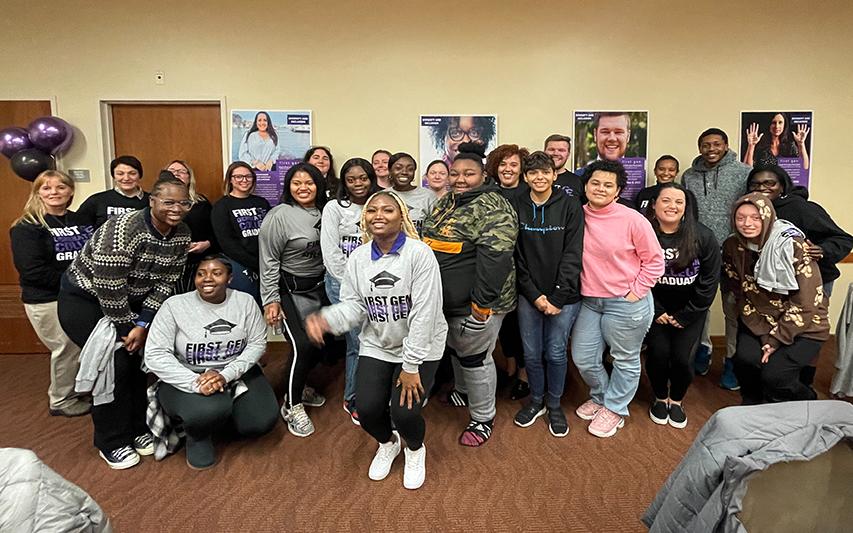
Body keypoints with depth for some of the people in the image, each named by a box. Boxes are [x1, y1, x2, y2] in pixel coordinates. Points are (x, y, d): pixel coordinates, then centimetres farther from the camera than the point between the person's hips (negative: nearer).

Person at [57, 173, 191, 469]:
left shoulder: (182, 235, -10)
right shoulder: (124, 229, -32)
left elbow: (165, 283, -7)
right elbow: (109, 289, -28)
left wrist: (141, 326, -13)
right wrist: (129, 329, -17)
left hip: (129, 301, 6)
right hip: (84, 298, -6)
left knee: (136, 357, 6)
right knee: (115, 363, -11)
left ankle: (137, 429, 25)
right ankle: (112, 443, 8)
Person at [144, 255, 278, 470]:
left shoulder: (245, 302, -3)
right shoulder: (174, 306, -9)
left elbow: (257, 343, -3)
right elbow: (155, 355, -14)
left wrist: (226, 375, -19)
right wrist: (196, 384, -26)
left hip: (235, 373, 3)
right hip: (186, 377, -3)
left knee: (261, 422, -16)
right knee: (211, 411, -34)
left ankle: (226, 408, 17)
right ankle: (197, 436, 4)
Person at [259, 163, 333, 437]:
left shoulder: (325, 213, 3)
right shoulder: (280, 216, -13)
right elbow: (269, 260, -11)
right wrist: (271, 299, -12)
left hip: (318, 287, 6)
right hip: (289, 290, -6)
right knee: (301, 346, -12)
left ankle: (299, 387, 36)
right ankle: (292, 406, 8)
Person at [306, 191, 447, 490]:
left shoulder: (420, 254, -17)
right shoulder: (358, 258, 1)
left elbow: (424, 313, -19)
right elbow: (354, 304, 1)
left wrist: (411, 365, -18)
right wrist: (327, 320, -22)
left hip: (419, 348, -4)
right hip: (376, 345, 4)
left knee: (404, 412, -16)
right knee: (368, 409, -10)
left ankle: (415, 451, 24)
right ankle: (387, 444, 30)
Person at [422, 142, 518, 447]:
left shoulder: (491, 208, -19)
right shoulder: (445, 202, 10)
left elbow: (494, 257, -27)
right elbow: (428, 240, 19)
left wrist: (482, 302, -28)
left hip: (475, 304, -8)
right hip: (446, 299, 9)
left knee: (474, 357, 4)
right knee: (455, 348, 24)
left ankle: (483, 418, 23)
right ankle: (464, 391, 49)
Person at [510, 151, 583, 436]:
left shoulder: (570, 206, -3)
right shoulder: (516, 207, 1)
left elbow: (572, 255, -6)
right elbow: (514, 255, -1)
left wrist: (557, 297, -12)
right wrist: (534, 294, -8)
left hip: (564, 295, -1)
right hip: (528, 295, 2)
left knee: (556, 353, 7)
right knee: (531, 353, 10)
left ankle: (554, 405, 29)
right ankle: (536, 400, 33)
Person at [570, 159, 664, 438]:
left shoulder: (632, 220, -12)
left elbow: (654, 261, -4)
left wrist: (636, 292, -8)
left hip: (626, 303, -4)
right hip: (588, 300, 5)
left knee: (625, 360, 10)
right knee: (583, 358, 13)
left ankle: (615, 408, 32)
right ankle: (600, 397, 40)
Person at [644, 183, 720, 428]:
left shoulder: (703, 237, -11)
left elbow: (710, 280, -6)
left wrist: (685, 316, -7)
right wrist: (656, 311, -8)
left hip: (690, 310, 0)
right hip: (655, 309, 0)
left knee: (682, 357, -7)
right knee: (658, 352, -8)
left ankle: (676, 400, 22)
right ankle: (660, 398, 21)